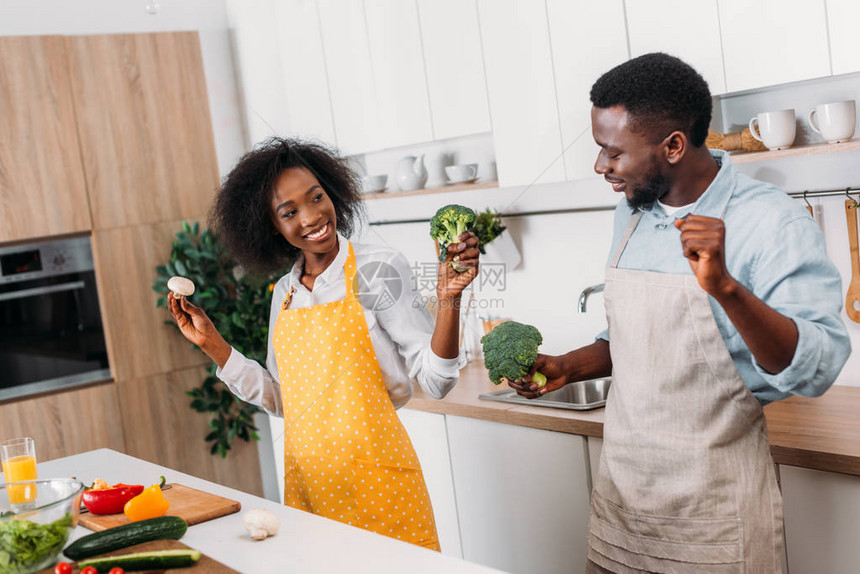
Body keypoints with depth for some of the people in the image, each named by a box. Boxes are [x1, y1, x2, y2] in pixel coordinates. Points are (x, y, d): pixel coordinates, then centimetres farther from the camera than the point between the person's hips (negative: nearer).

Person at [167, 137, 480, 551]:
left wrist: (448, 299, -26)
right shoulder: (284, 293, 9)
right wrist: (211, 344, 11)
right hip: (306, 482, 5)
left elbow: (435, 380, -11)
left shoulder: (378, 268, -8)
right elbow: (279, 399, 13)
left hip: (373, 478, -5)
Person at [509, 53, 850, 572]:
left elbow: (817, 370, -24)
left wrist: (725, 287, -35)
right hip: (620, 480, 6)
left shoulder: (772, 222, -16)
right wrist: (567, 369, 3)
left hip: (713, 499, -6)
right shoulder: (631, 213, 6)